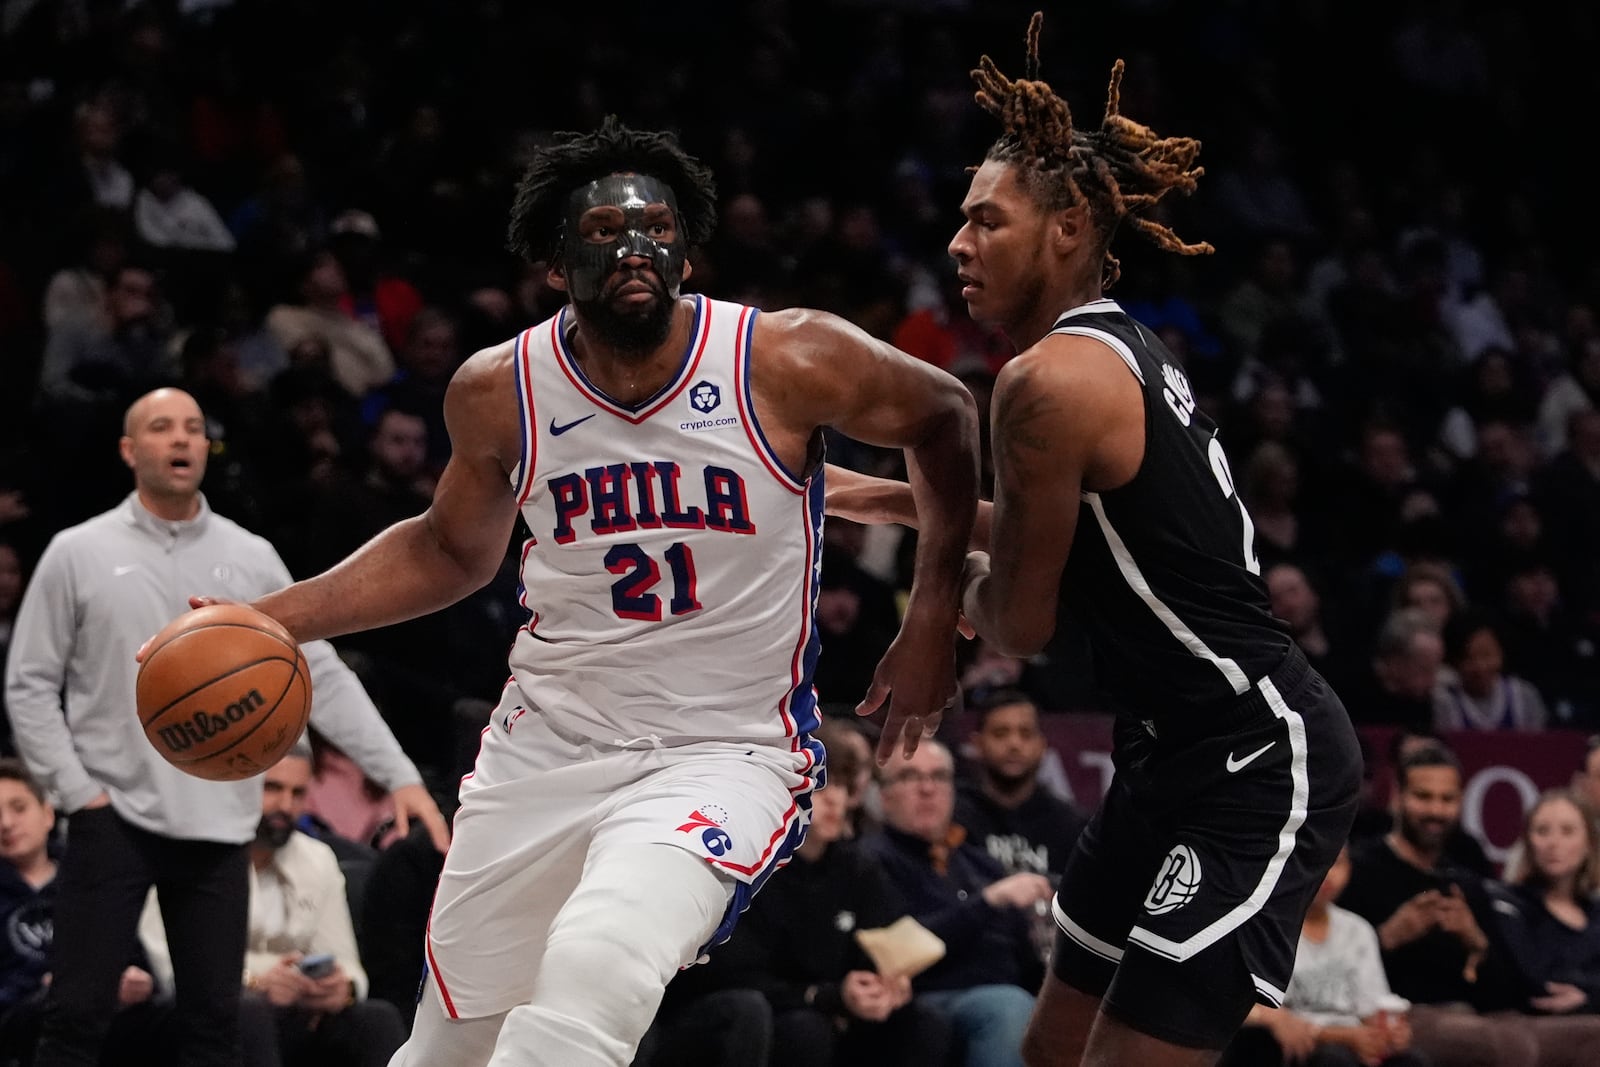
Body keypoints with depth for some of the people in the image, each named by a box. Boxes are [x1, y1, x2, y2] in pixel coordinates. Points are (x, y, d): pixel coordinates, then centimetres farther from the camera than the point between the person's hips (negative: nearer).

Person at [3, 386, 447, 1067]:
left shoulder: (250, 558, 8)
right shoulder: (79, 554, 1)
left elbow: (322, 677, 7)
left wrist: (399, 775, -3)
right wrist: (76, 790, -8)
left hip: (220, 827, 3)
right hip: (113, 817, -3)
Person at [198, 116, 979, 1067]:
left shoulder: (788, 363, -13)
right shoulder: (499, 394, -3)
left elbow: (945, 418, 5)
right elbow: (452, 552, 16)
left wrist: (934, 615, 1)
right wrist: (275, 619, 5)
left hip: (723, 756, -4)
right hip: (549, 744, 4)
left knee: (595, 969, -33)